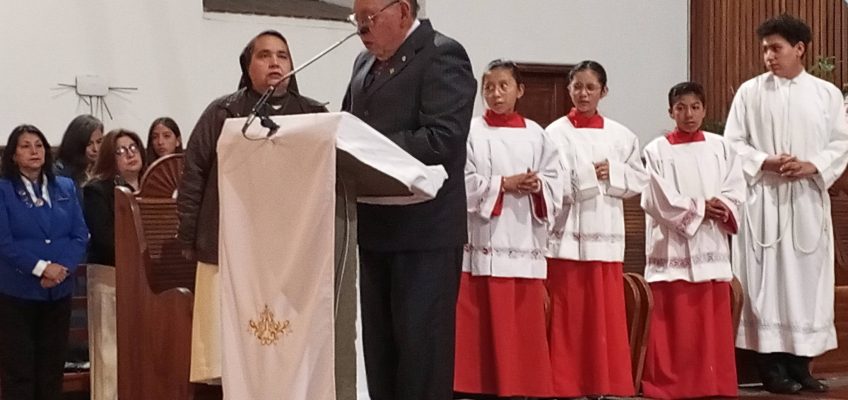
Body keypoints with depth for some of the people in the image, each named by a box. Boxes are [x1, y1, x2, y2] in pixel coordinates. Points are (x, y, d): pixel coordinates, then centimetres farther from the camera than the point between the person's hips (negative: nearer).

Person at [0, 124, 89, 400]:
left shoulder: (66, 187, 9)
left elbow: (80, 235, 4)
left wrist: (63, 267, -13)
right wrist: (41, 267, -20)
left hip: (59, 290, 4)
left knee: (52, 366, 10)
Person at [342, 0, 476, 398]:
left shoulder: (442, 56, -9)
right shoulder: (365, 63, 17)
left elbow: (443, 140, -20)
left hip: (424, 232, -8)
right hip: (375, 230, 8)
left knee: (421, 349, -4)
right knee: (379, 347, 12)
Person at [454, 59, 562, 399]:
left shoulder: (536, 135, 12)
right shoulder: (471, 132, 1)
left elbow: (556, 182, 10)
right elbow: (462, 183, -7)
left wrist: (538, 186, -10)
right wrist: (504, 184, -13)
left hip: (525, 242, 3)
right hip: (484, 241, -3)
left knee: (526, 326, 6)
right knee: (484, 326, -4)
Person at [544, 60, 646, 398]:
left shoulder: (620, 135, 11)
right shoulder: (556, 133, -2)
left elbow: (639, 179, 10)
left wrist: (613, 174, -5)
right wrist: (593, 176, -12)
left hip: (607, 234, 4)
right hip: (568, 233, -4)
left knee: (607, 314, 5)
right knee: (569, 314, -2)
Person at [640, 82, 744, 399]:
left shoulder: (720, 147, 10)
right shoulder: (657, 150, -1)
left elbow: (736, 189, 5)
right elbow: (656, 198, -8)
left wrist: (721, 208, -14)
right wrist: (699, 208, -11)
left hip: (711, 244, 3)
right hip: (672, 244, -3)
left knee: (713, 318, 4)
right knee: (673, 319, -3)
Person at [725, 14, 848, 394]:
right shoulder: (750, 92, 2)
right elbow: (732, 143, 0)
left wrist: (812, 167, -12)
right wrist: (765, 162, -15)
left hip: (808, 199, 2)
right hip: (763, 198, -2)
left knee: (807, 280, 4)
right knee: (767, 280, -3)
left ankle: (800, 363, 10)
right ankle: (771, 366, 1)